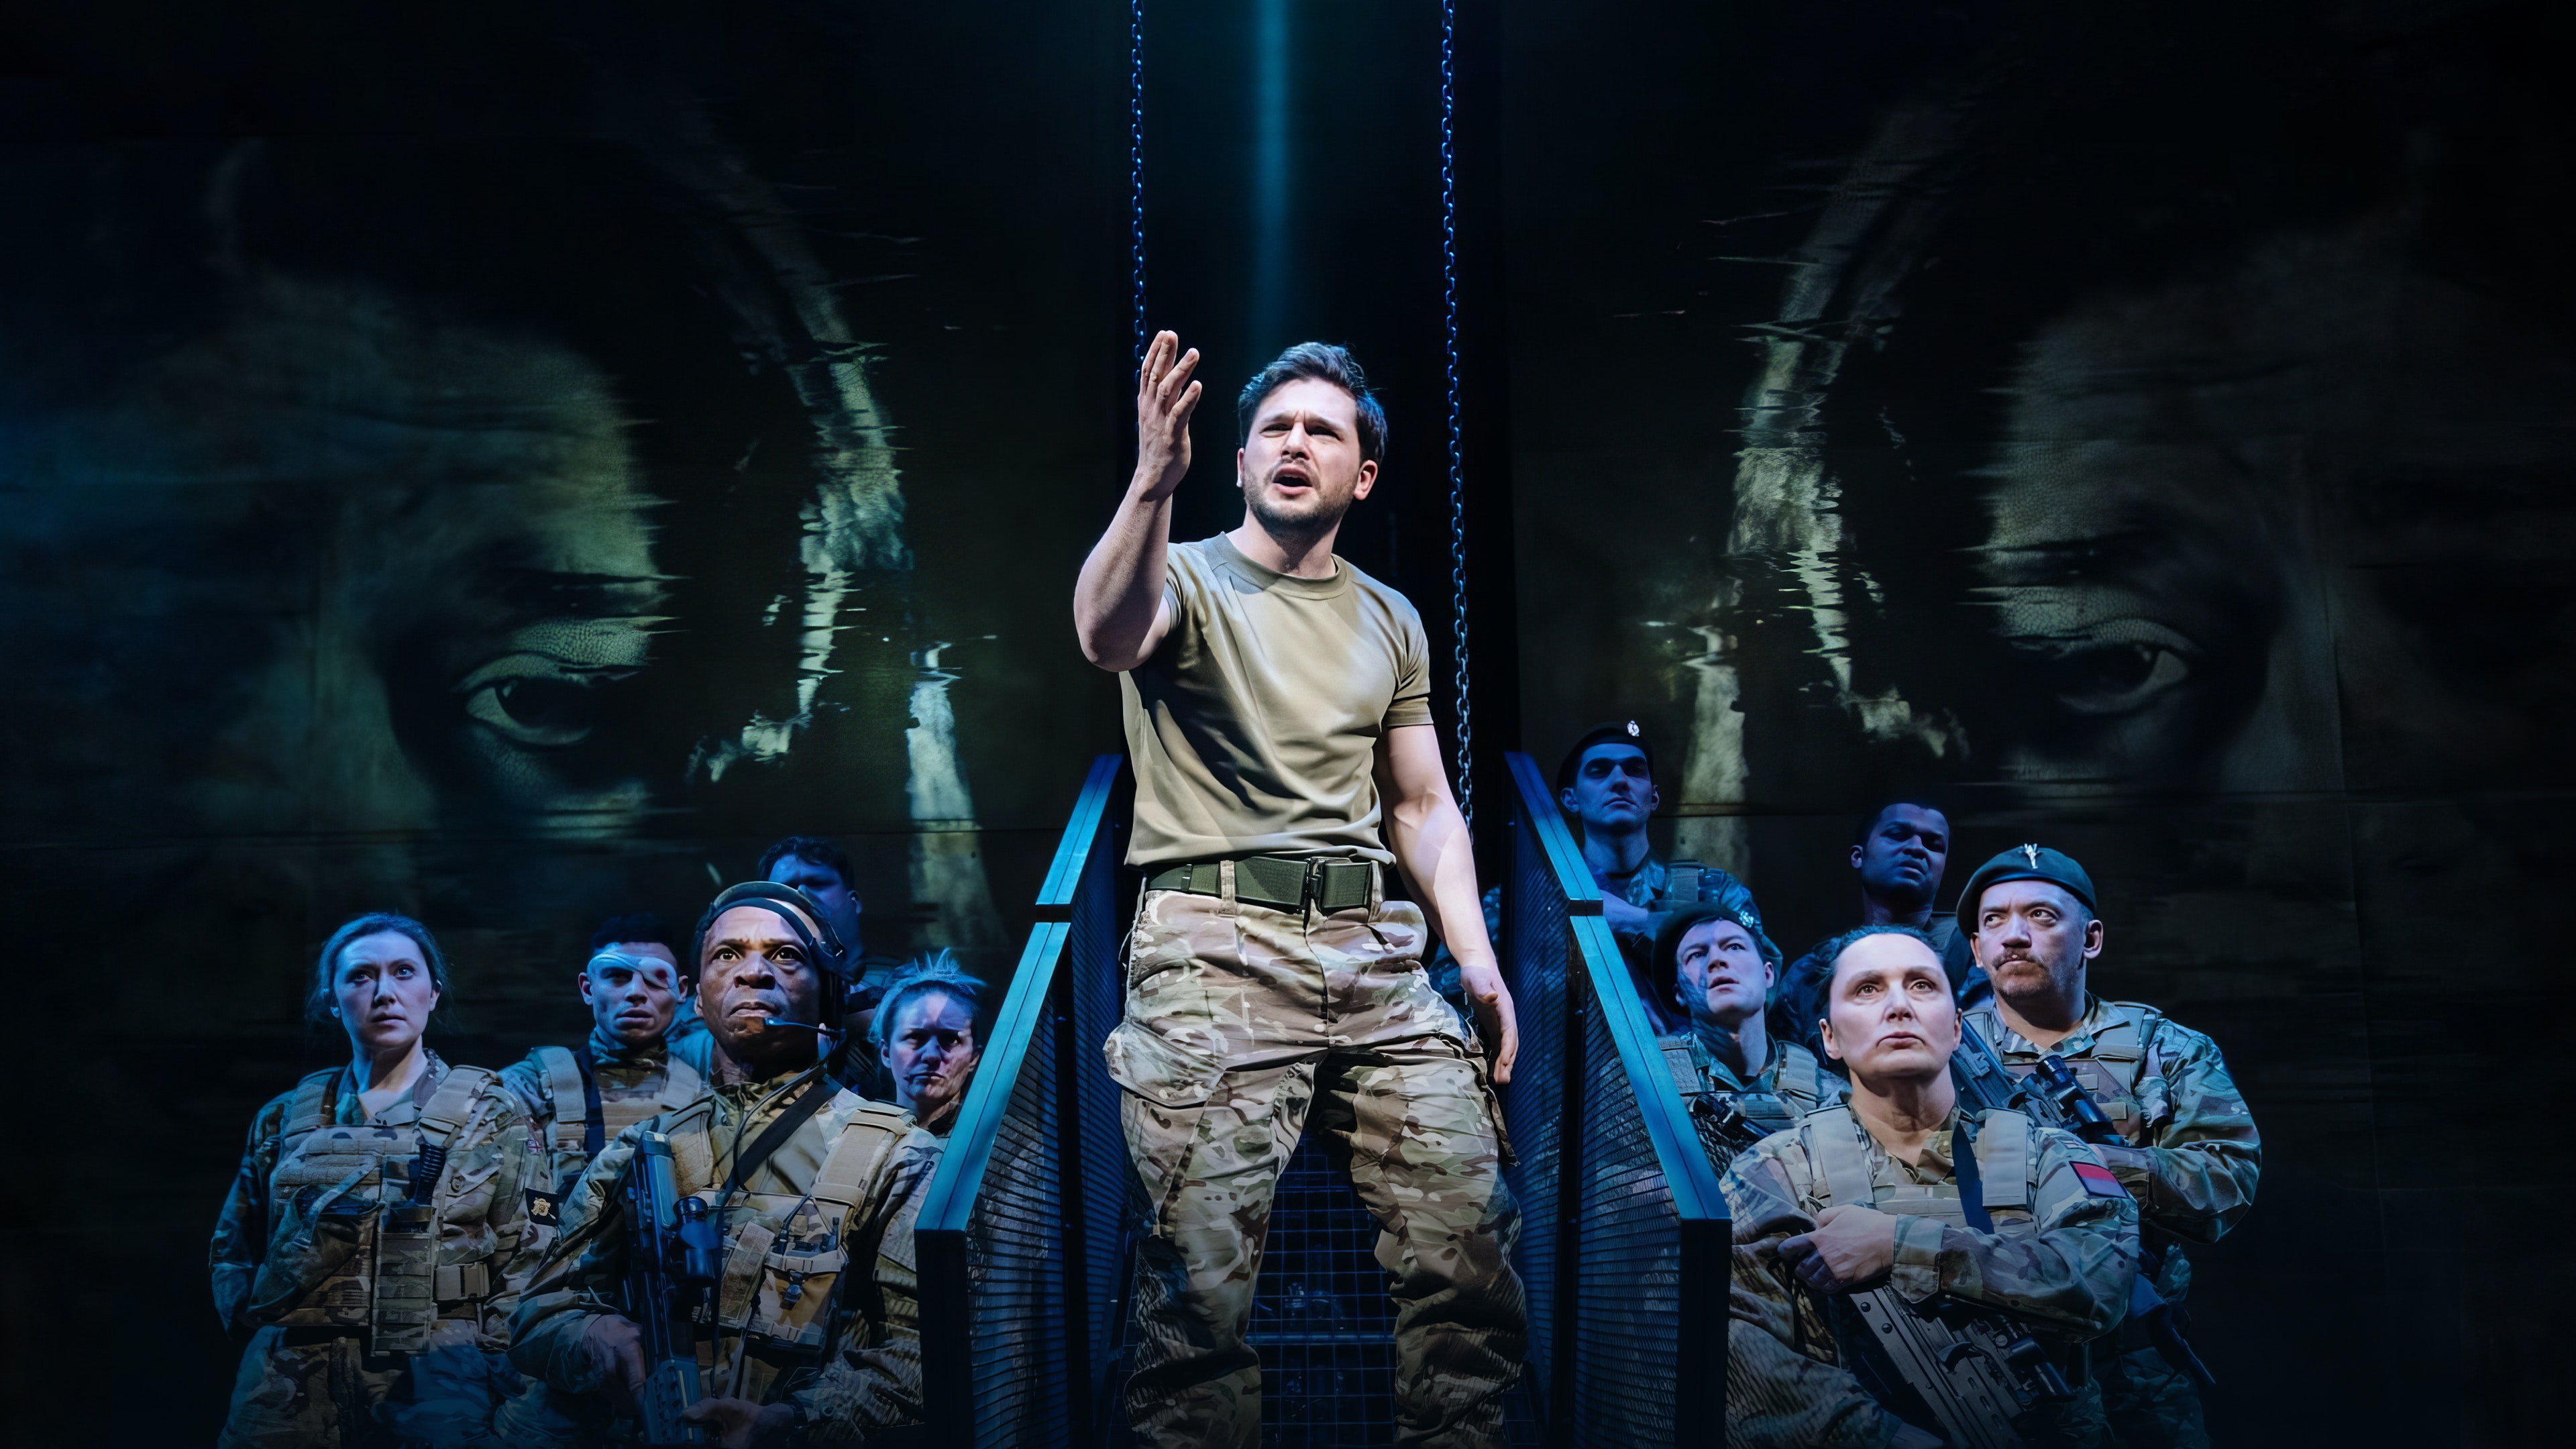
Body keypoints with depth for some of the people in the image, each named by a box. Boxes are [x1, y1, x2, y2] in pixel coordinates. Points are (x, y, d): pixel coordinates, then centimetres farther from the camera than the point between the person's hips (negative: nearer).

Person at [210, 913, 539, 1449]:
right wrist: (249, 1316, 5)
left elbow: (525, 1258, 0)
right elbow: (233, 1245, 22)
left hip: (436, 1390, -2)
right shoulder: (286, 1119, 11)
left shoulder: (488, 1113, 4)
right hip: (294, 1398, 2)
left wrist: (503, 1393, -8)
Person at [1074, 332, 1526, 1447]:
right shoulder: (1187, 580, 5)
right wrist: (1154, 481, -35)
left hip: (1375, 947, 5)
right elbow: (1108, 635, -20)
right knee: (1204, 1273, -9)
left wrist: (1476, 956, 7)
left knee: (1471, 1238, -3)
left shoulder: (1391, 623, 20)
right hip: (1217, 945, -4)